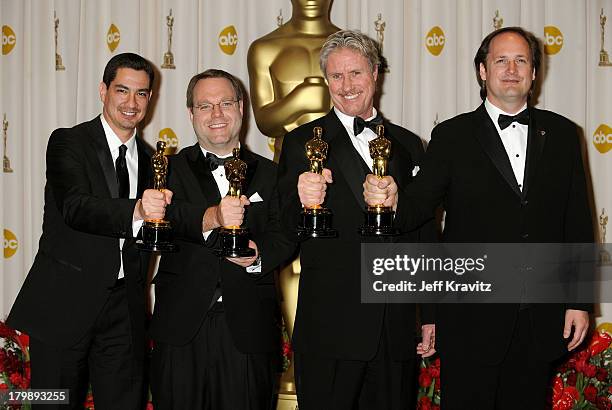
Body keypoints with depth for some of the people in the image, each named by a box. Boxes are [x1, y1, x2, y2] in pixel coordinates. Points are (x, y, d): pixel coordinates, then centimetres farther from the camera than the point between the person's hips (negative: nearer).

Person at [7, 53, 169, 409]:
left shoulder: (150, 160, 11)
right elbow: (75, 208, -23)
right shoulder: (68, 142, -5)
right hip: (64, 305, -4)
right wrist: (135, 212, -39)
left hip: (125, 312, 4)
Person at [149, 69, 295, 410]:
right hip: (182, 328, -1)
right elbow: (162, 217, -12)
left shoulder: (268, 173, 12)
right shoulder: (171, 168, 7)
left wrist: (259, 255, -19)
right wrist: (210, 218, -31)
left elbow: (285, 235, 3)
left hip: (247, 329, 1)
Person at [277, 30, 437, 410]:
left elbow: (425, 231, 15)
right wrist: (305, 202, -27)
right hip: (330, 326, -3)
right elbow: (289, 232, -4)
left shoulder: (408, 145, 12)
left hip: (397, 329, 3)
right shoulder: (302, 142, 2)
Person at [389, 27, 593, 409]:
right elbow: (418, 208, -5)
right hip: (471, 321, -2)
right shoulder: (452, 137, 1)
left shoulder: (562, 134, 8)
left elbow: (579, 224, 8)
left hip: (540, 322, 3)